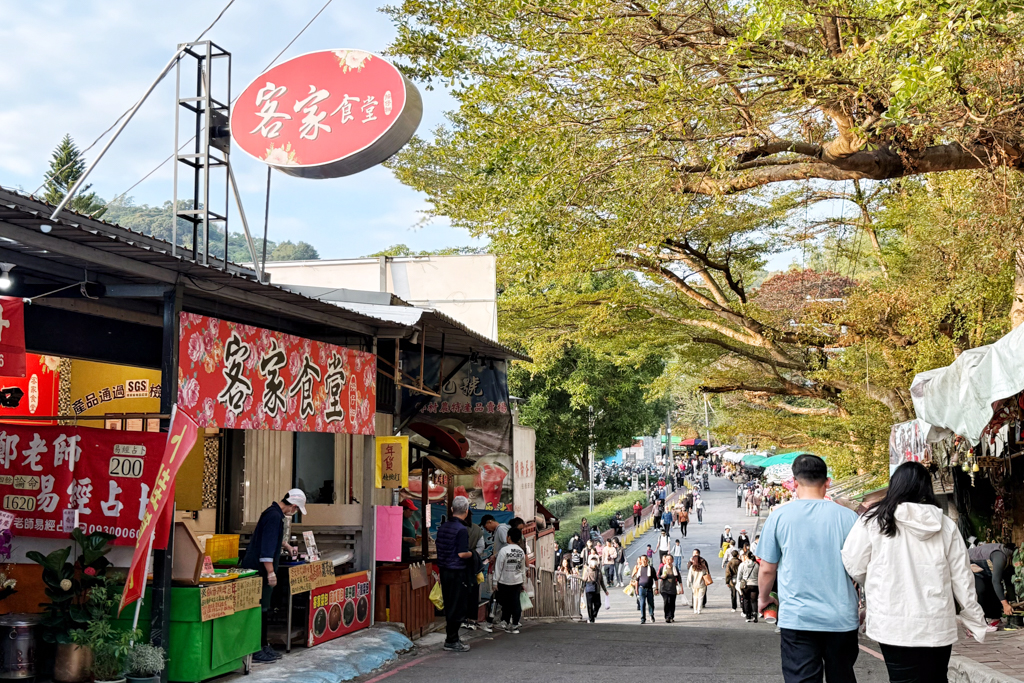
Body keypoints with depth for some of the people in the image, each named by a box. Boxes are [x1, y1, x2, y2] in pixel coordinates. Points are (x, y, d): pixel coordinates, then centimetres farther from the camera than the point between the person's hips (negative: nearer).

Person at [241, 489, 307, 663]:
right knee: (260, 609, -7)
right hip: (260, 569, -11)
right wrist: (271, 572, -23)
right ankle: (256, 650, -4)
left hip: (260, 570, 11)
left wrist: (286, 546, 46)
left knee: (264, 609, 14)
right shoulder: (274, 516, -18)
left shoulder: (275, 513, 15)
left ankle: (263, 645, 21)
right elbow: (267, 547, -24)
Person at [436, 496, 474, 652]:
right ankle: (451, 641, 3)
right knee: (456, 607, 0)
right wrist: (471, 553, -2)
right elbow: (462, 553, -21)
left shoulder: (442, 527, 7)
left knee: (449, 605, 15)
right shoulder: (462, 530, -17)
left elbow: (437, 545, 15)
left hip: (444, 569, 8)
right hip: (456, 571, -8)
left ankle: (451, 638, 22)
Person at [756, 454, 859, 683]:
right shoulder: (848, 517, -2)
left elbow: (767, 569, 2)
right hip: (841, 619, 2)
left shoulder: (779, 516, -4)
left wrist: (763, 598, 21)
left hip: (796, 619, -2)